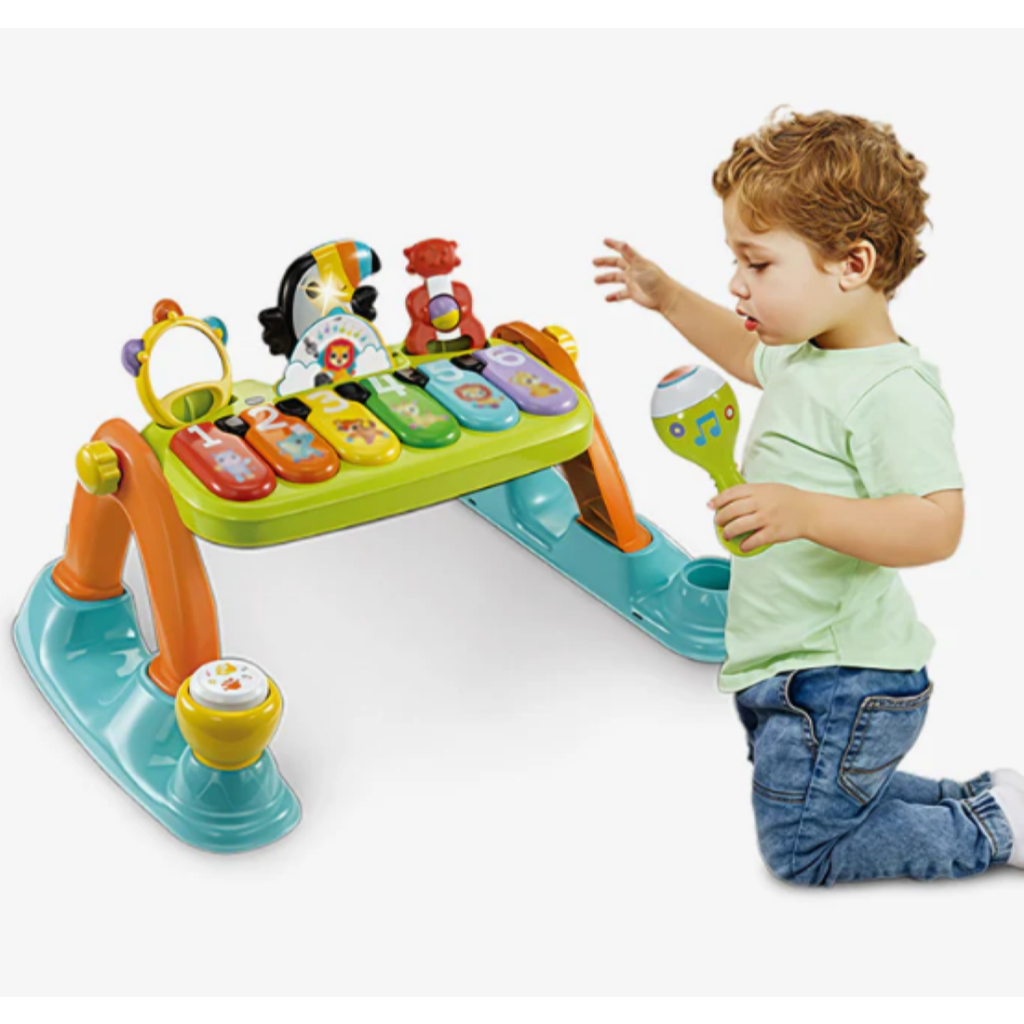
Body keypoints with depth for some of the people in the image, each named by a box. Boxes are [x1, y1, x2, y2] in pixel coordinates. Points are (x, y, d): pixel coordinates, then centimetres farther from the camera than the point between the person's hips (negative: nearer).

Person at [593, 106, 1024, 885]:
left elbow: (936, 526, -32)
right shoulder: (809, 357, 7)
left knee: (801, 849, 2)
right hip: (794, 671, 10)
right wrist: (667, 298, 25)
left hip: (841, 682, -10)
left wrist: (806, 513, -42)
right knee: (843, 798, 23)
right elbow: (753, 358, 31)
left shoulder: (891, 390, -24)